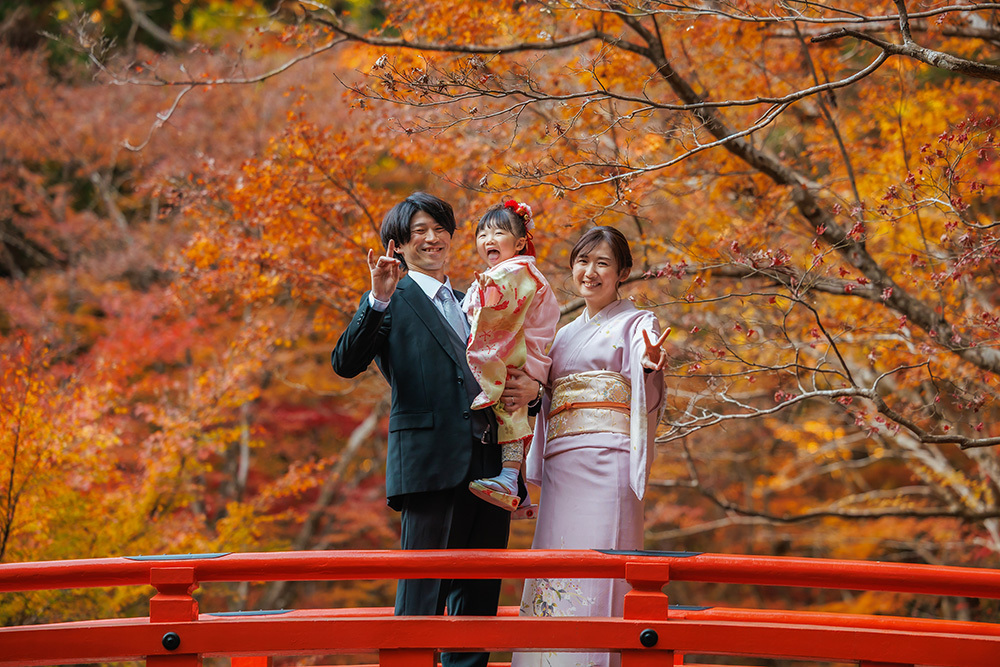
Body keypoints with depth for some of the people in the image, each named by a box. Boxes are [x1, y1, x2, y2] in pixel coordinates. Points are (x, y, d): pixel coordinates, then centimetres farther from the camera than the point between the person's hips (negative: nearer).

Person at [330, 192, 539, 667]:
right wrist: (378, 300, -21)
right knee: (422, 595, -8)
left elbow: (507, 375, 28)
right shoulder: (391, 303, 5)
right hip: (432, 463, -6)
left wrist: (529, 390, 5)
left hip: (488, 464, 6)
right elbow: (345, 363, -10)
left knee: (479, 598, 8)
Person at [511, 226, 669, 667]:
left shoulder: (637, 325, 6)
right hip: (560, 466, 6)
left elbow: (647, 399, -10)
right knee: (555, 567, -1)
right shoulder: (563, 335, 24)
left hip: (607, 462, -6)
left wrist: (649, 365, -31)